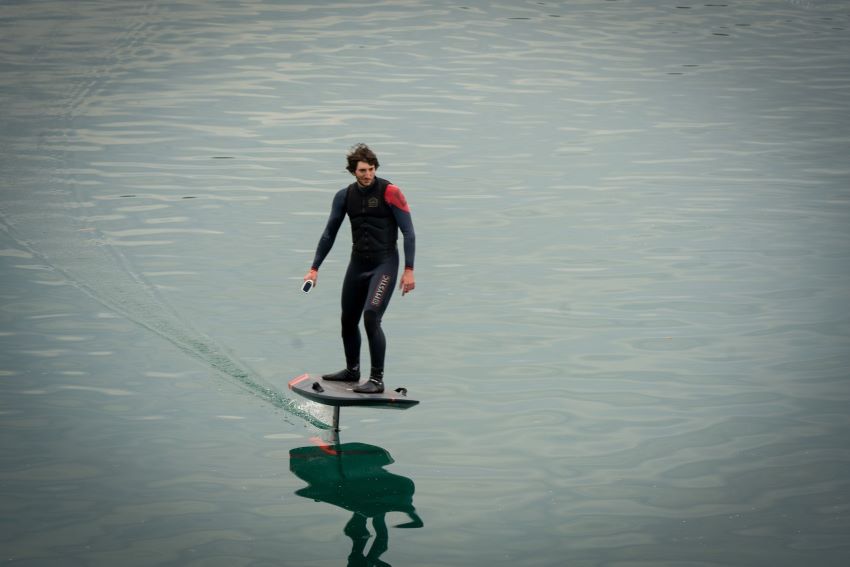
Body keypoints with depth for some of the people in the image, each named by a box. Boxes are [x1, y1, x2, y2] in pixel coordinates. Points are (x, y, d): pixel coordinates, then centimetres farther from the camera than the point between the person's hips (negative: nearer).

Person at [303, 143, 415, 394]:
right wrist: (314, 268, 10)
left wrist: (409, 270, -15)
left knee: (371, 317, -19)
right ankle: (352, 371, 35)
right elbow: (329, 233, 13)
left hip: (384, 264, -6)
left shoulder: (389, 192, -10)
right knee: (348, 320, 13)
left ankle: (377, 380, -14)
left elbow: (408, 233, -9)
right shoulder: (344, 197, 5)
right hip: (357, 264, 6)